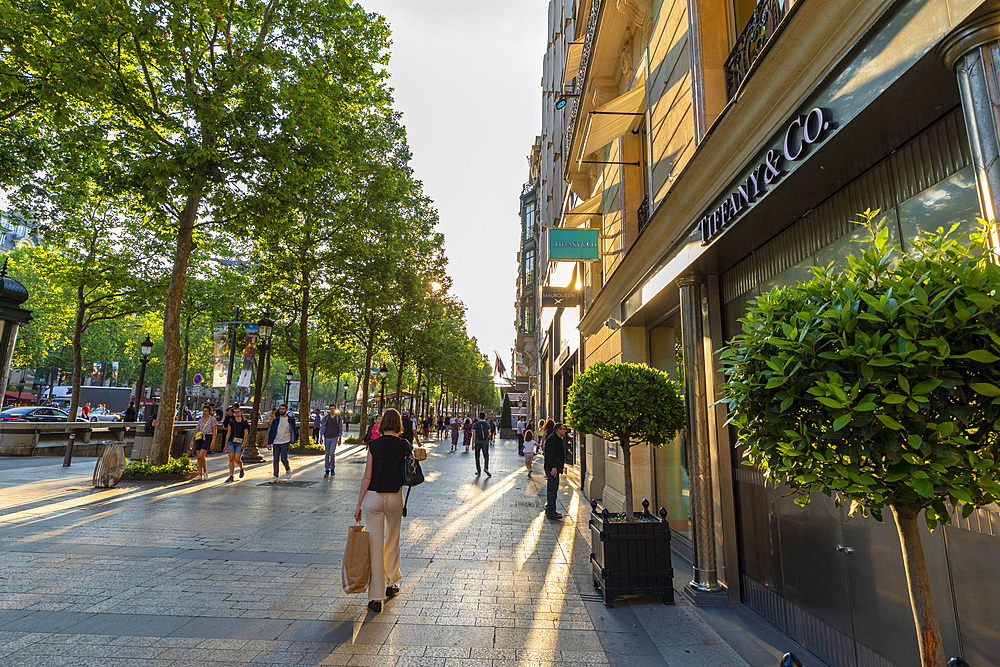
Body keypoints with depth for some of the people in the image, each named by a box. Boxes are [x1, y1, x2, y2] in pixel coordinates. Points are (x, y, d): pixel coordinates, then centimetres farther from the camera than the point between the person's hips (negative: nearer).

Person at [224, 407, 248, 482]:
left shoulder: (244, 422, -1)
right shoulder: (231, 422, 7)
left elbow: (245, 434, -2)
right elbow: (228, 433, 9)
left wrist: (243, 444, -11)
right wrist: (226, 444, 6)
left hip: (239, 443, -3)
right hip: (231, 442, 3)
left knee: (237, 459, -8)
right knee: (231, 459, -3)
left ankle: (241, 469, 23)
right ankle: (231, 476, 2)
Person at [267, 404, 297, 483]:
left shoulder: (290, 419, 2)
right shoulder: (275, 420, 5)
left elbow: (293, 430, 11)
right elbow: (271, 431, 6)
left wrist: (295, 439, 9)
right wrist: (269, 443, 2)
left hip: (285, 442, -2)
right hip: (276, 442, 2)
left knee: (283, 459, -8)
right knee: (275, 460, 4)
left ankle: (288, 470, 21)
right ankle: (275, 477, 14)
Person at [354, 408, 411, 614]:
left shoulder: (374, 445, -9)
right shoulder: (404, 446, -6)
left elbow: (367, 477, -8)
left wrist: (359, 505, -1)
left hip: (373, 497, -2)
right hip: (395, 497, 2)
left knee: (375, 546, 5)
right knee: (393, 542, 22)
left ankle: (375, 598, 8)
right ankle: (391, 585, 37)